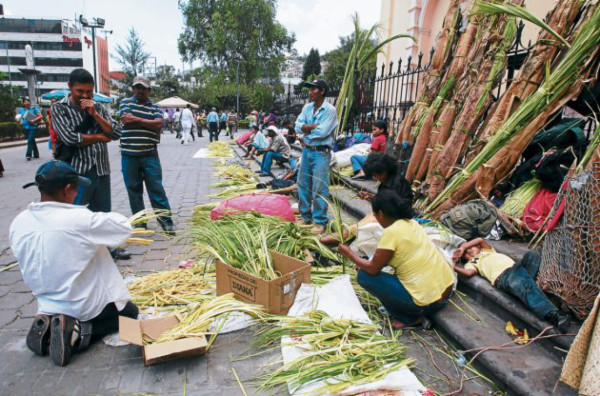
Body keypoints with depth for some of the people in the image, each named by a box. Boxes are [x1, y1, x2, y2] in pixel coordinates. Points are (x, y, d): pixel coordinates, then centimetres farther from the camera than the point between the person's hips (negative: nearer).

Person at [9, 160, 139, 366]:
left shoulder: (18, 223, -8)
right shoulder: (80, 218, -27)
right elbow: (124, 227, -15)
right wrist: (104, 217, 3)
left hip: (47, 306, 7)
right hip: (88, 306, -6)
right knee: (129, 312, 20)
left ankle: (48, 326, 6)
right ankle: (78, 331, -4)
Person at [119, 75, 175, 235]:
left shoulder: (155, 107, 9)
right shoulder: (125, 103, 8)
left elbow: (159, 124, -9)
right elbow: (126, 120, -10)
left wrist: (137, 119, -10)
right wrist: (149, 122, -5)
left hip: (150, 155, -1)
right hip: (129, 155, 1)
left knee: (157, 189, -1)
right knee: (133, 190, 8)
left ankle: (166, 221, 4)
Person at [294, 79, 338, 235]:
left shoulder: (330, 110, -12)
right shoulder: (307, 108, 8)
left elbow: (322, 132, -21)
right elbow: (298, 126, -2)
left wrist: (307, 128, -6)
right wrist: (315, 126, -15)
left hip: (321, 153, -7)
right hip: (307, 151, 7)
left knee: (319, 188, -4)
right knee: (303, 185, 13)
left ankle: (320, 222, 7)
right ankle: (306, 216, 27)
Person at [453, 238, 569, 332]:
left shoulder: (487, 251, 38)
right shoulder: (471, 263, 25)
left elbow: (480, 240, 18)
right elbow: (469, 273, 1)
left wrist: (464, 246, 21)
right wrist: (454, 267, -9)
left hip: (516, 267, 5)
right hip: (502, 277, -5)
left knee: (532, 254, -21)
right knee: (517, 283, -38)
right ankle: (551, 313, -50)